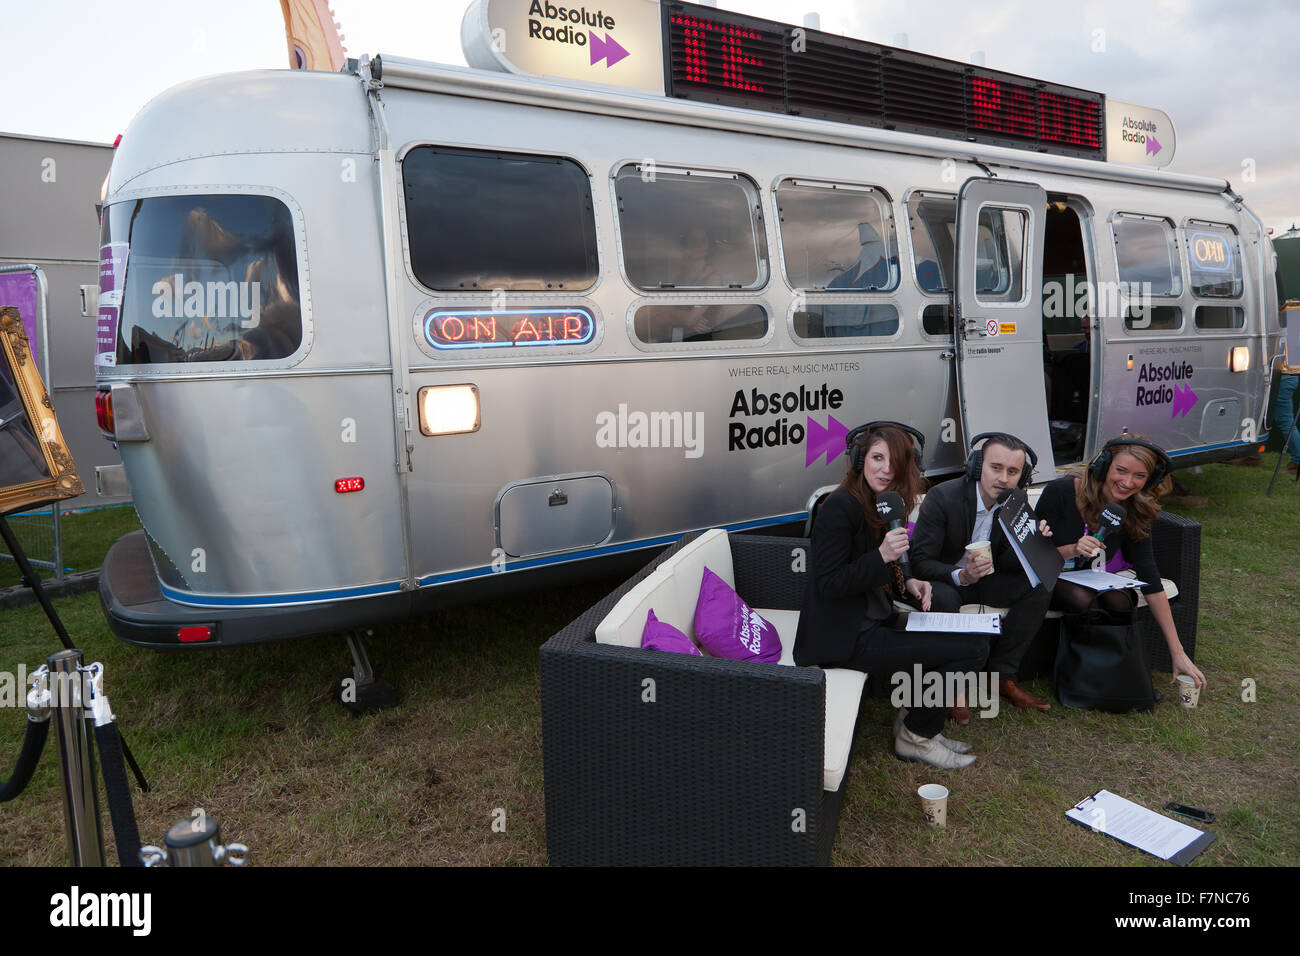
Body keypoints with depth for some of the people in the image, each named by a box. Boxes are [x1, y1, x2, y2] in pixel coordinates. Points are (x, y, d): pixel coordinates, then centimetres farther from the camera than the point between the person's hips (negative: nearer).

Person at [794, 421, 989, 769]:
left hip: (874, 622, 10)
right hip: (846, 638, -10)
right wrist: (882, 556, -27)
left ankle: (915, 724, 20)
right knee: (973, 647, -11)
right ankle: (916, 737, 7)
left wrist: (906, 583, 1)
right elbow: (827, 584, -20)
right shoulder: (841, 506, -18)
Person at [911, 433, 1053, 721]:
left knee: (1039, 589, -12)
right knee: (944, 599, -37)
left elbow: (1005, 563, -2)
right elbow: (920, 561, -23)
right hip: (941, 579, -6)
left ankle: (1002, 675, -3)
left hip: (981, 578, 6)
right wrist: (961, 576, -41)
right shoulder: (942, 498, -24)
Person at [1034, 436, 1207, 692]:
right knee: (1082, 598, -36)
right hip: (1053, 580, -3)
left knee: (1118, 601, -31)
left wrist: (1178, 653, -16)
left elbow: (1151, 583, -12)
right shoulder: (1060, 492, -21)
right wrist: (1071, 550, -34)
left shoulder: (1135, 513, -10)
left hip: (1099, 580, 3)